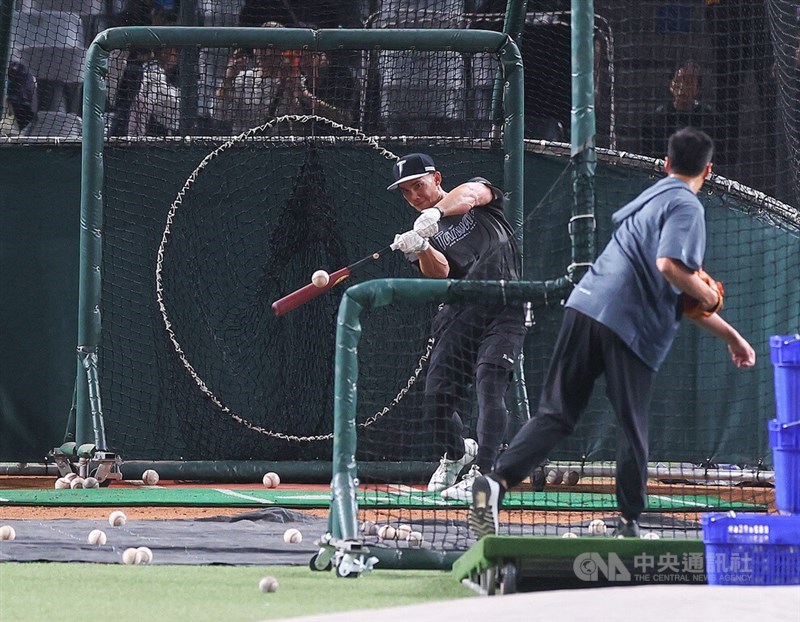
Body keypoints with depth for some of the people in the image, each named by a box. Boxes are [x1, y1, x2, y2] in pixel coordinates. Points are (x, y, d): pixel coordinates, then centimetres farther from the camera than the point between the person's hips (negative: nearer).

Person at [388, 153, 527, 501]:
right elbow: (439, 271, -6)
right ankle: (454, 454, 29)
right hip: (460, 313, 4)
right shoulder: (422, 234, 14)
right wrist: (420, 250, -28)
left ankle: (480, 473, -25)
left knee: (489, 387, -22)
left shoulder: (480, 200, 10)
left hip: (504, 311, -4)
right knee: (436, 400, -2)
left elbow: (470, 194, -17)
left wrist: (436, 212, -35)